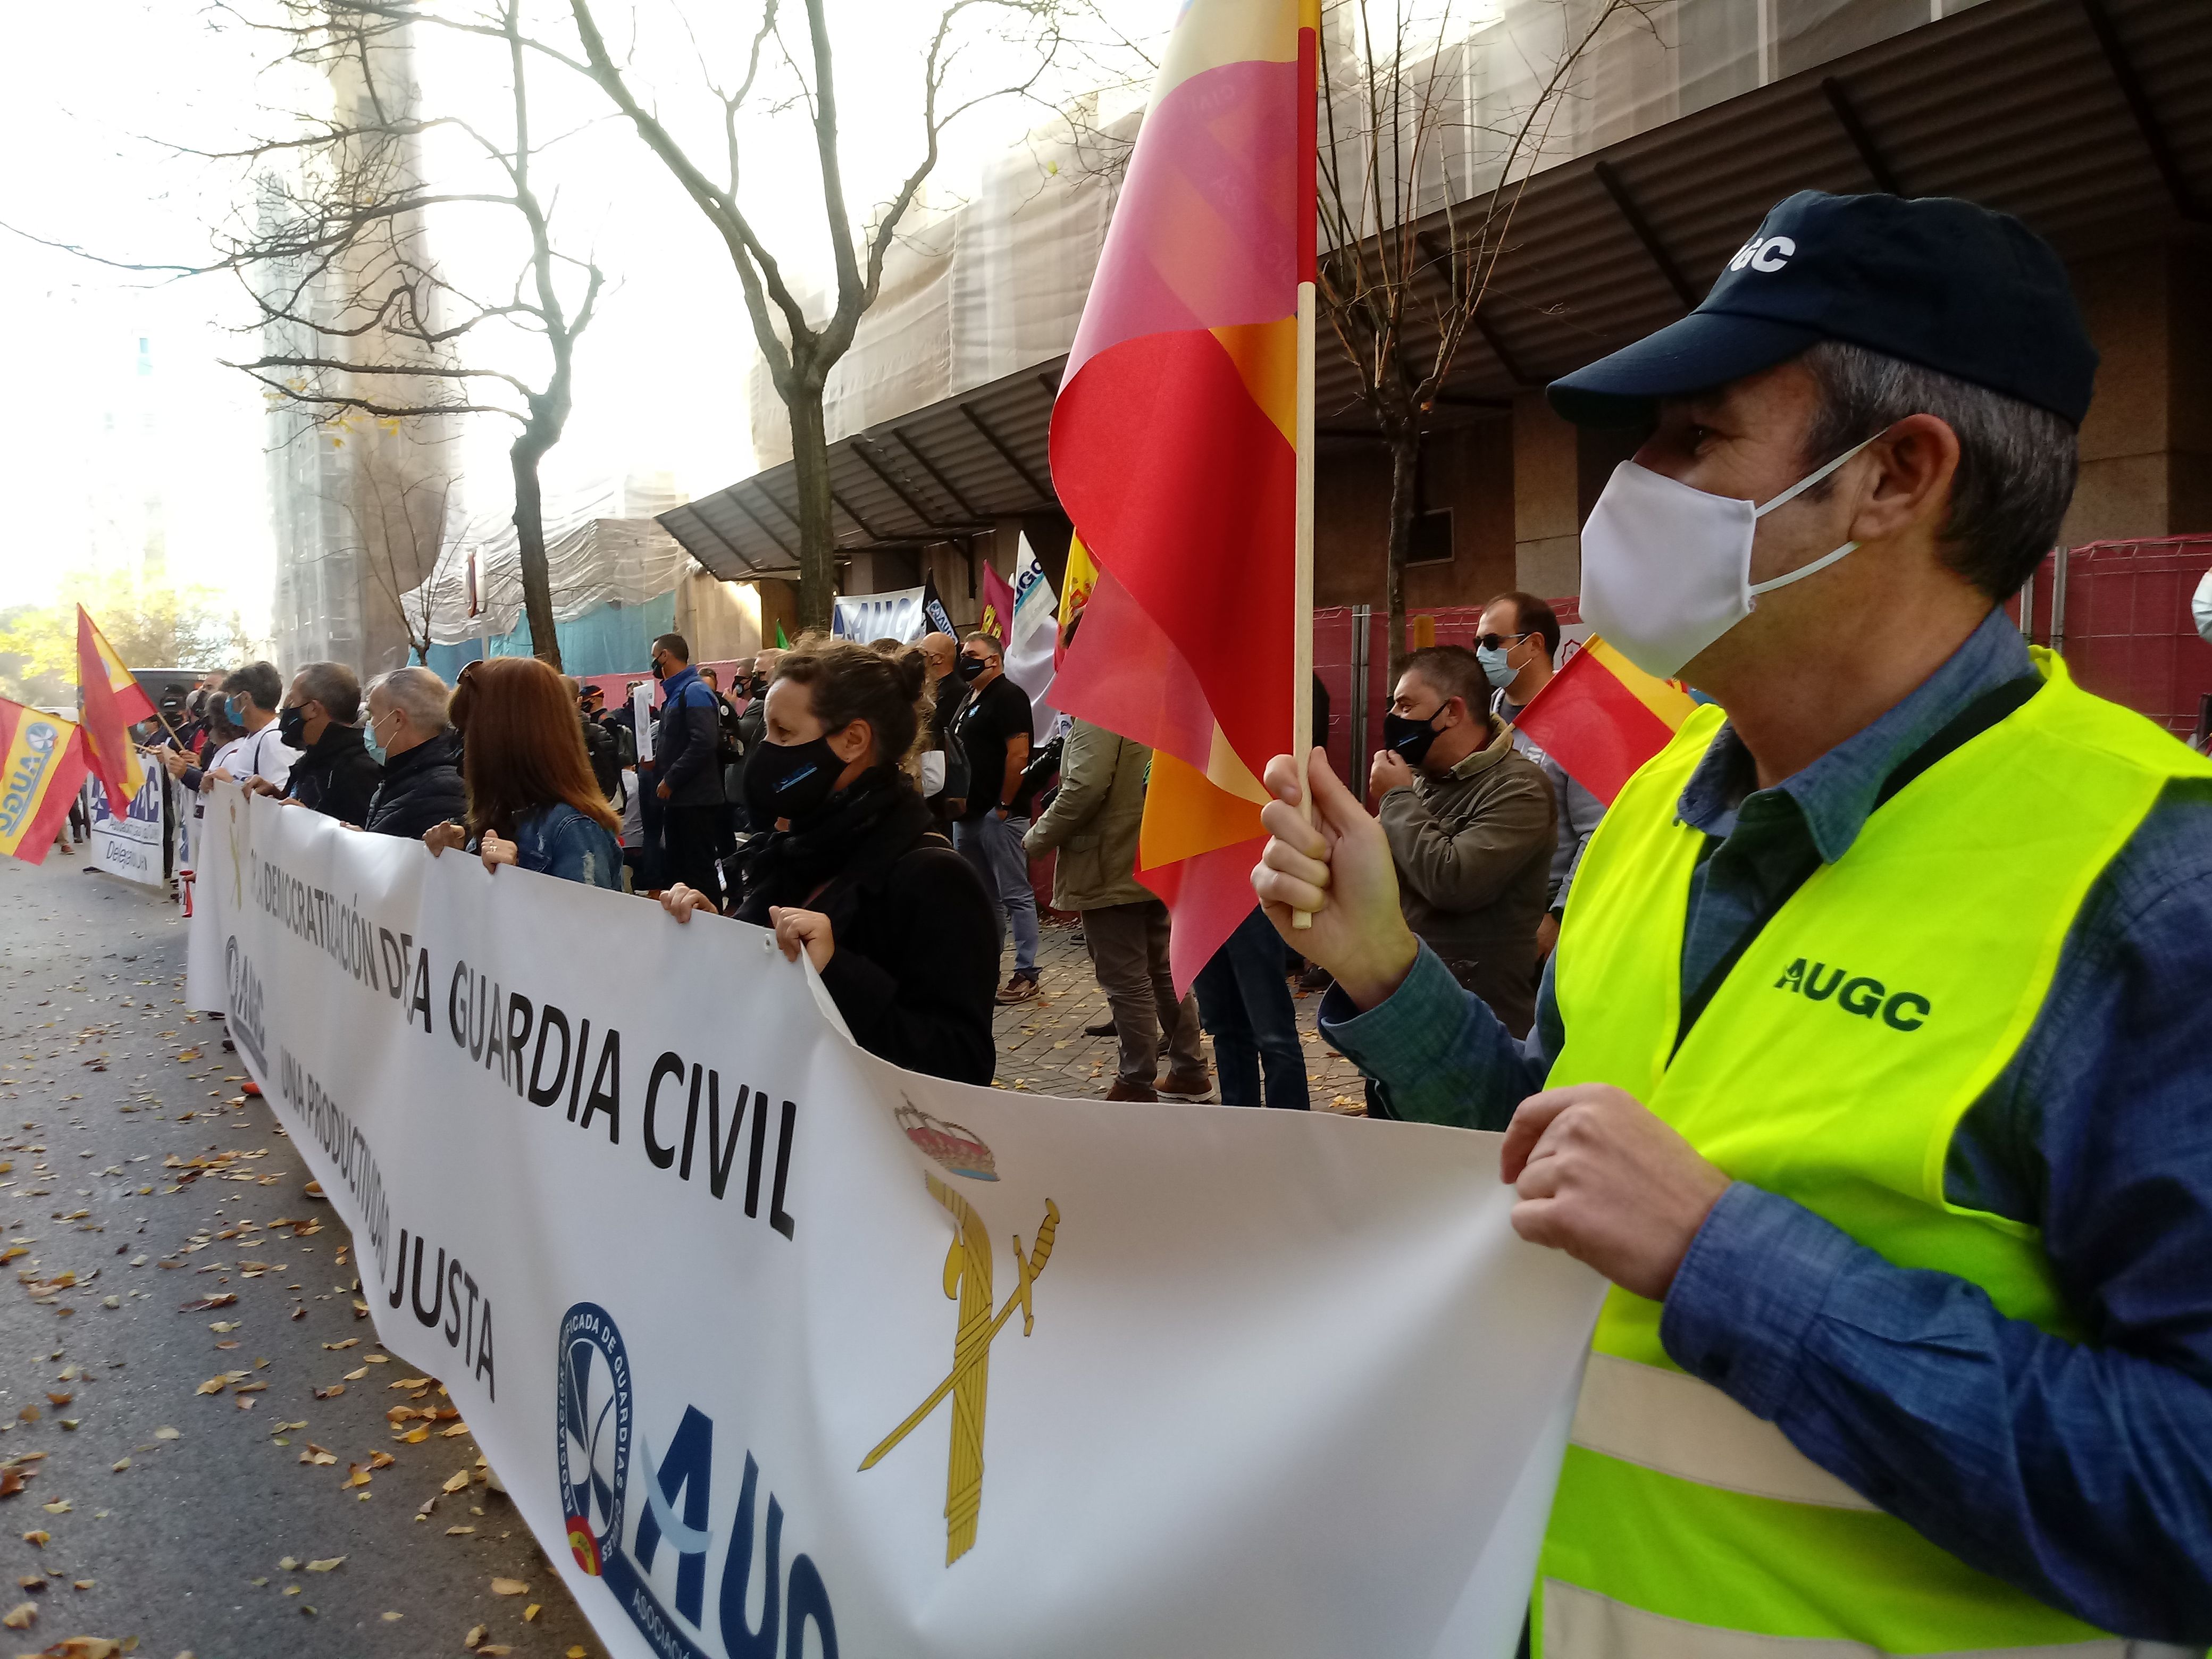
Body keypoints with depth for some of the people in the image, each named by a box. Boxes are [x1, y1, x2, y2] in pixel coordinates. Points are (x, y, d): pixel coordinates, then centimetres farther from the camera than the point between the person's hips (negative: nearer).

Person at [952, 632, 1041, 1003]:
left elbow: (1018, 754, -18)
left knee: (1015, 895, -5)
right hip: (968, 814, 10)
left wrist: (1003, 806, -18)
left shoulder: (1007, 697, -10)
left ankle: (1026, 974, -1)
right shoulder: (970, 700, 19)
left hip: (998, 815, -10)